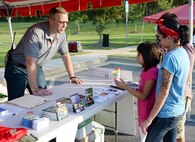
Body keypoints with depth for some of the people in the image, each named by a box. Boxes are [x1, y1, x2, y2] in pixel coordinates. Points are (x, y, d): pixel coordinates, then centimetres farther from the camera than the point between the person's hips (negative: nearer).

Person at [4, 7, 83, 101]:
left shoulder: (61, 34, -8)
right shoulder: (36, 32, -30)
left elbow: (65, 55, 5)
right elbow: (30, 63, -32)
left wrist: (72, 77, 2)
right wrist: (35, 89, -33)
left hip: (37, 69, 6)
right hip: (18, 69, -6)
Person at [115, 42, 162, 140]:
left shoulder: (152, 72, -24)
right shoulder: (146, 69, 5)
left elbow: (143, 96, -21)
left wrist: (125, 86, -18)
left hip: (148, 113, -9)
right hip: (143, 111, 9)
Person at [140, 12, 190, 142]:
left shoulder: (171, 57, -23)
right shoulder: (183, 52, 4)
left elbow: (164, 92, -24)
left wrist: (149, 120, -19)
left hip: (165, 114, -9)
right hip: (178, 111, 9)